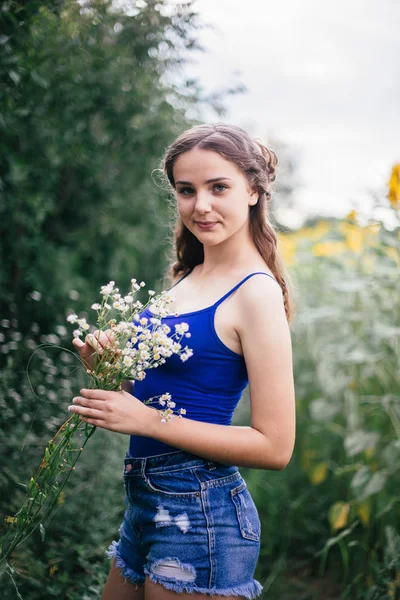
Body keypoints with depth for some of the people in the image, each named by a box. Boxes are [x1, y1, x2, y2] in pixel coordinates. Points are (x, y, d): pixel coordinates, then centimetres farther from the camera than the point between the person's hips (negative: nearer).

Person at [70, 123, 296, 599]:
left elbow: (275, 446, -18)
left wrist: (146, 420, -20)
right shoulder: (185, 277, 8)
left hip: (201, 511, -8)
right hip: (145, 502, 8)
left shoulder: (256, 292, -15)